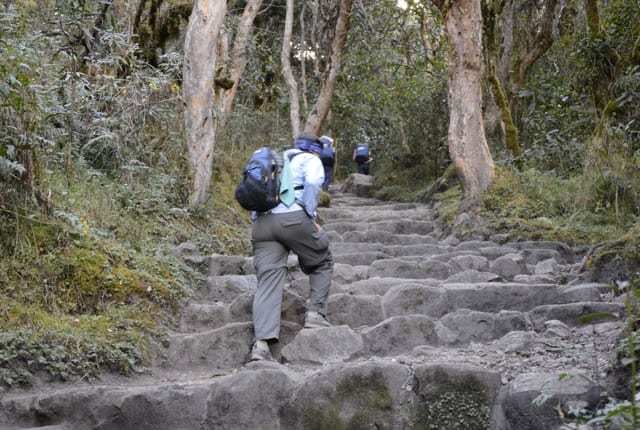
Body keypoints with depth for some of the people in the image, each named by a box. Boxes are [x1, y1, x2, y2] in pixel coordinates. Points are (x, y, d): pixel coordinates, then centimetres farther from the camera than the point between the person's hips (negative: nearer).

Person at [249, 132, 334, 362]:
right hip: (292, 217, -5)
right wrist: (311, 217, -2)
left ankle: (261, 342, -19)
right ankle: (315, 313, 8)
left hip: (261, 222, 5)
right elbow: (312, 182, -8)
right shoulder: (310, 160, 14)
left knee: (268, 280, -4)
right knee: (322, 262, 19)